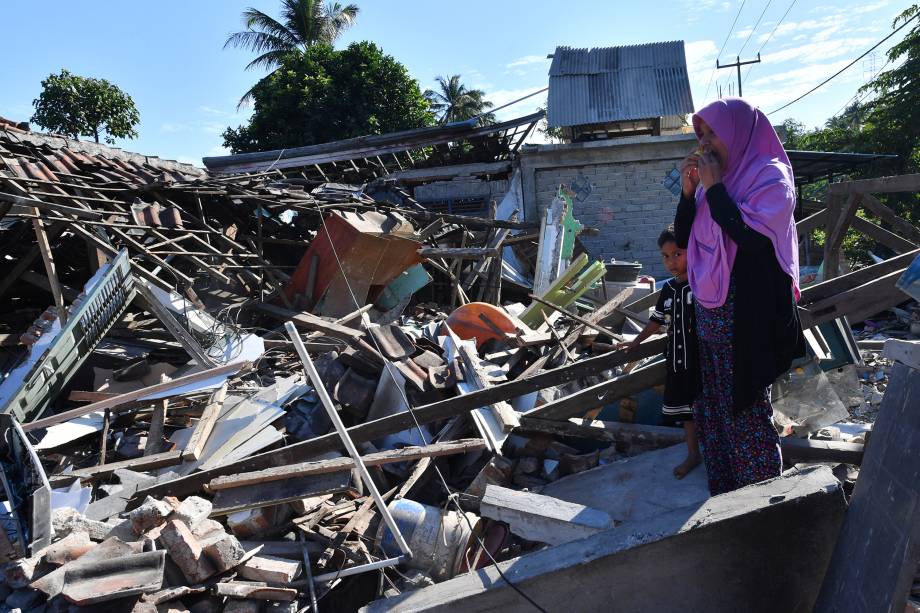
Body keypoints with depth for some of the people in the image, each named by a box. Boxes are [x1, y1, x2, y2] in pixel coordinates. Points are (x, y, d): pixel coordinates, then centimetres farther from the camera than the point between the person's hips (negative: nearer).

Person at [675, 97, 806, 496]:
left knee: (747, 409, 0)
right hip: (708, 312, 7)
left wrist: (714, 187, -15)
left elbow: (750, 236, -22)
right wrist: (689, 189, -1)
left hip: (746, 313, -7)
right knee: (712, 406, 12)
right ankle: (725, 493, 26)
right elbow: (682, 238, 11)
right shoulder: (716, 178, 11)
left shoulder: (770, 176, -8)